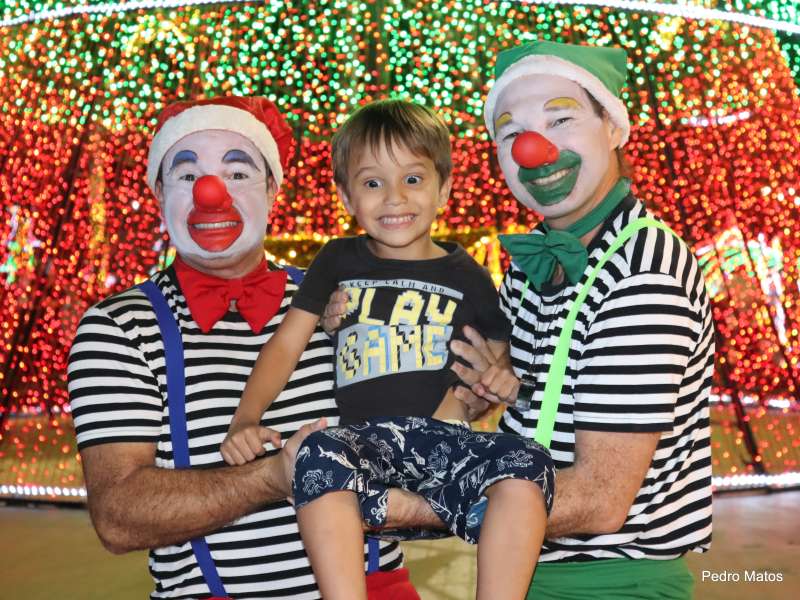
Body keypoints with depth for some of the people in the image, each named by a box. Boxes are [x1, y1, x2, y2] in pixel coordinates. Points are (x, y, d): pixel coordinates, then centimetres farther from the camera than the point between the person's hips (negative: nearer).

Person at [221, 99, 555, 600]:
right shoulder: (339, 262, 14)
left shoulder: (466, 276, 13)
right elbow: (287, 342, 10)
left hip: (446, 440, 1)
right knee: (321, 453, -34)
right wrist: (246, 418, -5)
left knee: (527, 463, -29)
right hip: (367, 439, 0)